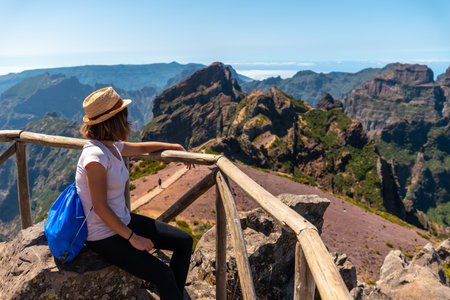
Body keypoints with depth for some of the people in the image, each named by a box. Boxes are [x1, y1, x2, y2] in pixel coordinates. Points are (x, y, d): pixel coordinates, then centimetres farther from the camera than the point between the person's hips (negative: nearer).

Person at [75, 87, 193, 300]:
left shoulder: (113, 146, 0)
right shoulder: (95, 156, -25)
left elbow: (140, 148, 20)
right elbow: (100, 207, -23)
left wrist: (173, 147, 22)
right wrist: (133, 238, -17)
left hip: (123, 221, 9)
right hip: (104, 237, -9)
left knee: (184, 241, 5)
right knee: (163, 275, -19)